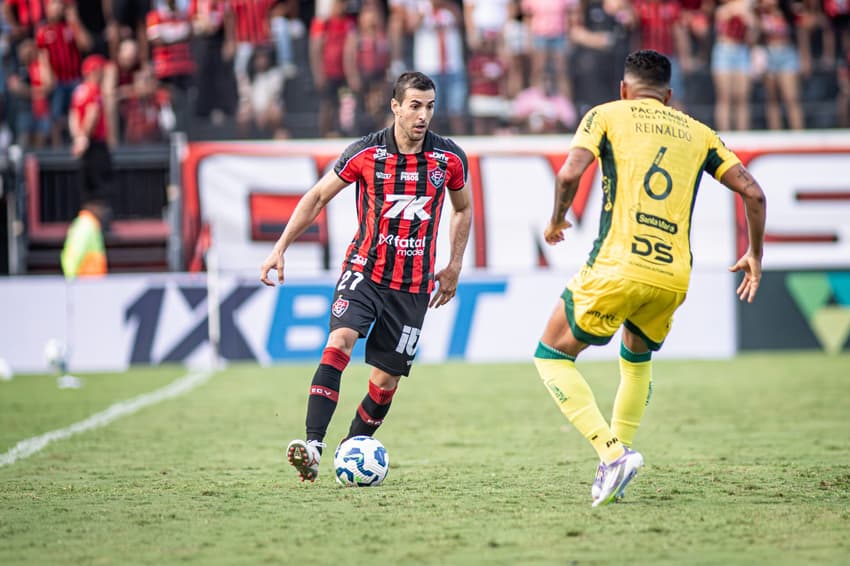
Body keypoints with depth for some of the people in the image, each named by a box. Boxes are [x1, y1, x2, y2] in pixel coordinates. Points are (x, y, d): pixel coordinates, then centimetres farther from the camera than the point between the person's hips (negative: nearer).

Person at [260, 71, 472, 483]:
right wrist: (280, 248, 0)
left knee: (386, 380, 1)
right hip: (365, 269, -2)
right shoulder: (364, 153, -7)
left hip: (414, 285, 2)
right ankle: (313, 446, -32)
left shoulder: (450, 159, -3)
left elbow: (463, 209, 16)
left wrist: (454, 267, 10)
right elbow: (318, 196, 4)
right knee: (339, 342, -26)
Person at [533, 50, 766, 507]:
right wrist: (755, 256, 23)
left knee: (551, 357, 11)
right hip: (674, 278, 4)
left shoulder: (607, 115, 8)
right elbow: (753, 193, 10)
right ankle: (618, 458, 22)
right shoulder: (698, 133, 17)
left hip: (617, 268, -4)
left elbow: (570, 173, -9)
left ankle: (613, 454, -7)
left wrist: (557, 219, 10)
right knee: (637, 360, 32)